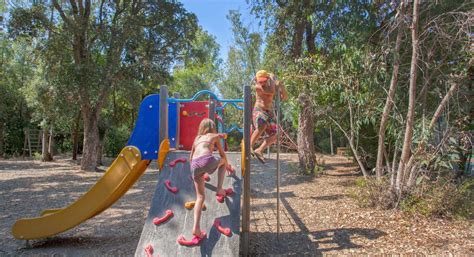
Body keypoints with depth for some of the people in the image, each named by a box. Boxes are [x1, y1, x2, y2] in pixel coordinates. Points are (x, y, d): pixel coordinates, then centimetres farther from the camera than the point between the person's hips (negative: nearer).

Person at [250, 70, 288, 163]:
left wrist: (282, 87, -14)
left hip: (269, 112, 5)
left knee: (274, 134, -5)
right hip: (259, 110, -5)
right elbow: (271, 91, -19)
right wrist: (273, 79, -10)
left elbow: (285, 97, 2)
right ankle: (250, 147, -30)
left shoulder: (272, 86, 2)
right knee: (261, 126, -35)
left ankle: (259, 150, -4)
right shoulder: (258, 87, -7)